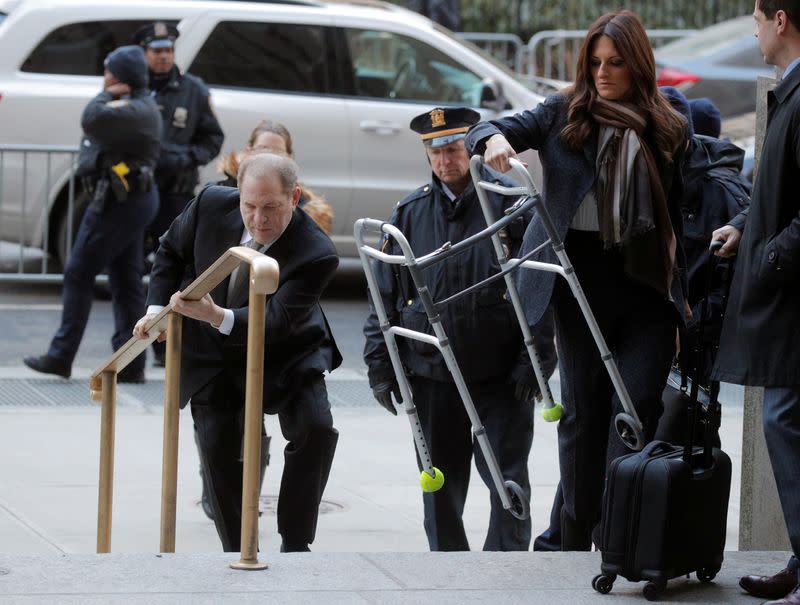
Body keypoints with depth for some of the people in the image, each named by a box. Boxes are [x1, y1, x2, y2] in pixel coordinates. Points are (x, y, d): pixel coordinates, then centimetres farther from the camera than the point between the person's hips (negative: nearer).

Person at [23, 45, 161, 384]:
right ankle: (131, 364, 9)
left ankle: (61, 356, -2)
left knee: (79, 274, -5)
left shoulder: (135, 112, -18)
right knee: (126, 282, 9)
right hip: (132, 201, 11)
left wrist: (108, 95, -17)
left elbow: (92, 120, -31)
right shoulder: (140, 107, 16)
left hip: (119, 203, -11)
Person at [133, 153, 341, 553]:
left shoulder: (315, 255, -30)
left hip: (286, 354, -2)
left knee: (316, 428, -20)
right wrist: (158, 308, -10)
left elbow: (277, 321, -36)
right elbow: (171, 251, 2)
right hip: (211, 355, 2)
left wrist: (219, 317, -51)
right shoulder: (212, 205, -19)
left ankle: (295, 546, -10)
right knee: (218, 445, -7)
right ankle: (238, 553, 6)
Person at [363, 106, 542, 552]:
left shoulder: (512, 204, -3)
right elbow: (385, 293, 10)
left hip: (502, 374, -3)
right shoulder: (410, 212, 6)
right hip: (433, 373, 3)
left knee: (507, 476, -1)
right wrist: (380, 364, 5)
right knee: (441, 482, 10)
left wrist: (533, 359, -10)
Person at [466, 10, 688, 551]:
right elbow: (504, 128, 1)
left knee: (638, 407, -9)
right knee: (583, 411, 6)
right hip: (581, 278, 0)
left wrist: (681, 292, 13)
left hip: (647, 285, 0)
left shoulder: (668, 131, 8)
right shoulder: (564, 115, 6)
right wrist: (493, 139, -24)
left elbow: (676, 217, 13)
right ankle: (576, 541, 14)